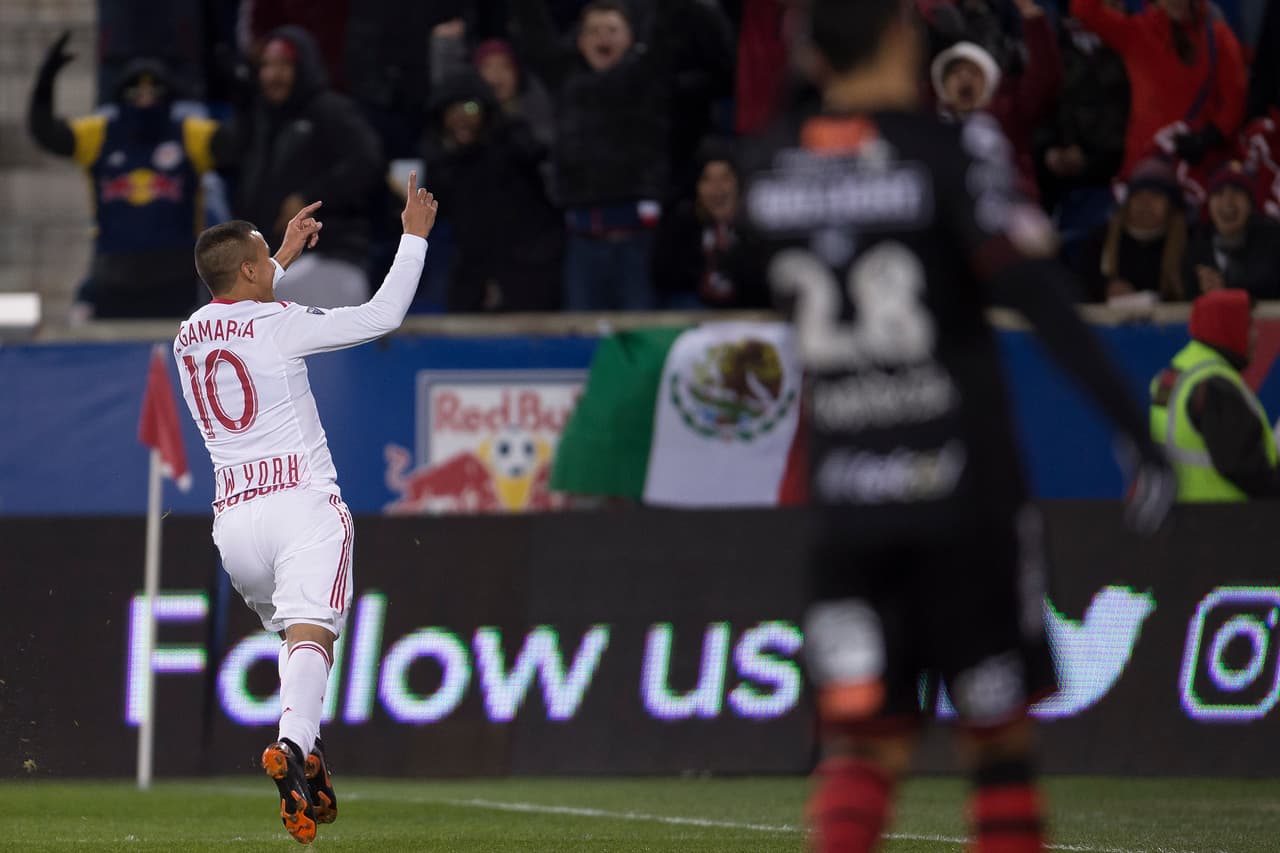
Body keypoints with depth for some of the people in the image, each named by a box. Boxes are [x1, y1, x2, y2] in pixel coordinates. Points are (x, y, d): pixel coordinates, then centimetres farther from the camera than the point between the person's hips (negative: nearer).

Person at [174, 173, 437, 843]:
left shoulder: (188, 338, 15)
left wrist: (285, 255, 48)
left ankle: (310, 781, 14)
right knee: (310, 630, -21)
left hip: (233, 517, 6)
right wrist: (415, 235, 9)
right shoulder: (279, 325, -4)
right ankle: (294, 746, -47)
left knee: (297, 635, 23)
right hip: (302, 504, -6)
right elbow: (384, 314, -1)